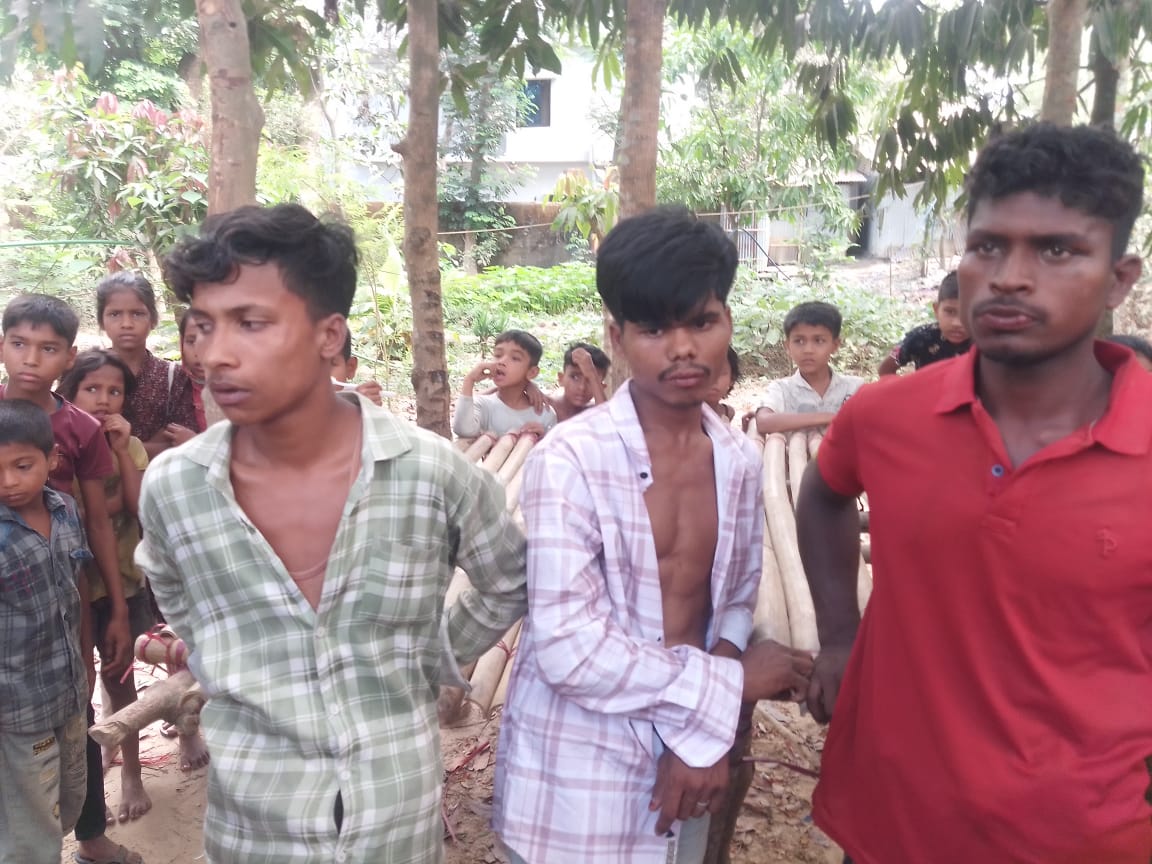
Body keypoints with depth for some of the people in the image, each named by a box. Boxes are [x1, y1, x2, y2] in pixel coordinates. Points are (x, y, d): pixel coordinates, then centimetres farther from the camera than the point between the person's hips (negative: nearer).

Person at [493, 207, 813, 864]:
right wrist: (728, 684, -14)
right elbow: (567, 647, -22)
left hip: (684, 760, 5)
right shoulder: (570, 459, -19)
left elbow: (736, 601, 6)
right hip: (577, 779, -4)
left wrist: (705, 734, -9)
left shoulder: (738, 462, -1)